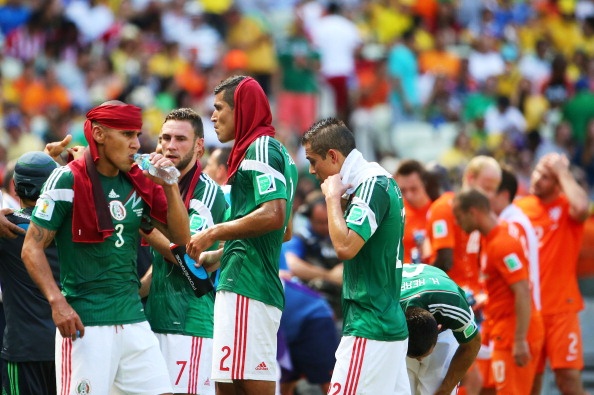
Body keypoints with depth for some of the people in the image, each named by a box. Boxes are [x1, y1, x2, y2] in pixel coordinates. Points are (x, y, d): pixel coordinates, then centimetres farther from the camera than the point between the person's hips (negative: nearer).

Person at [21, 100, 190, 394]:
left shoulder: (139, 183, 12)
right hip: (85, 325, -6)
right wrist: (57, 301, -18)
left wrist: (169, 186, -2)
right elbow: (32, 248, -7)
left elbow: (180, 237, 11)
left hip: (134, 320, 6)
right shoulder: (68, 180, -6)